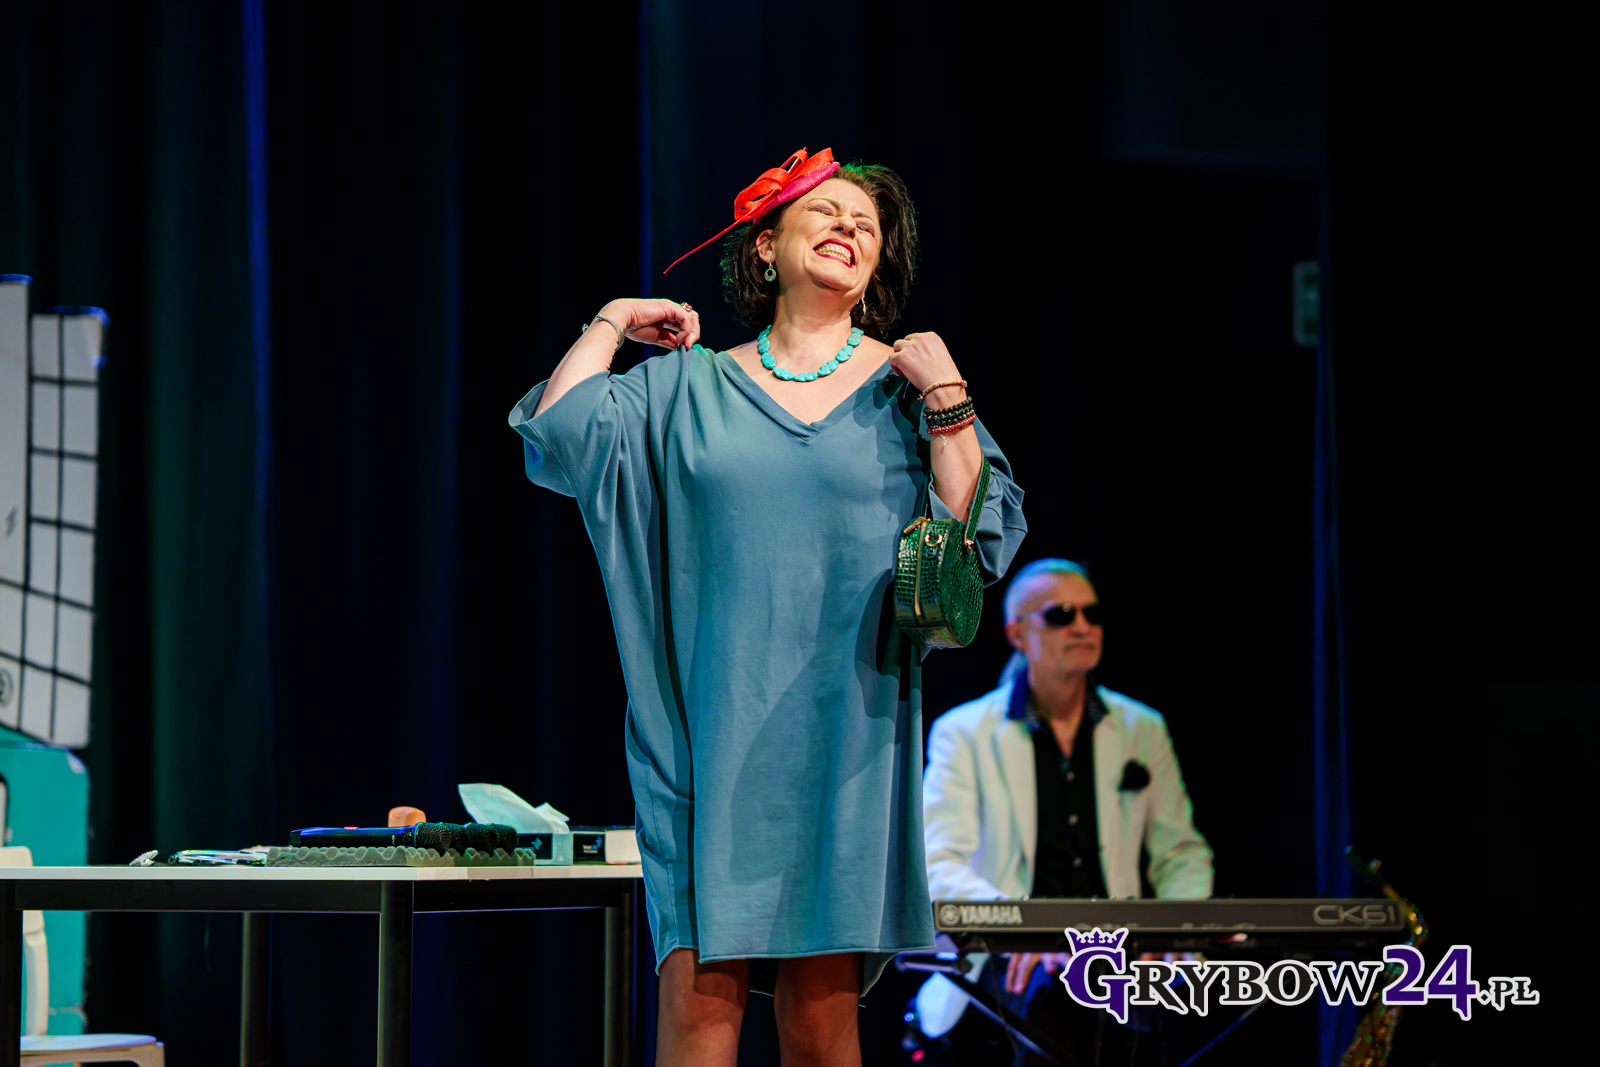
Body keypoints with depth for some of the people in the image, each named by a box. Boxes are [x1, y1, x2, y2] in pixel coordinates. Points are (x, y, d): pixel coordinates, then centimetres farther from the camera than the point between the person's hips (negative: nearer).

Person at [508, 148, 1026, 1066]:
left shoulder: (906, 388, 9)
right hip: (716, 730, 0)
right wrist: (611, 325, 9)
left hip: (844, 734, 0)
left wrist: (945, 397, -7)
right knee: (698, 993, -8)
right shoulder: (688, 387, 11)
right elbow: (557, 432, -1)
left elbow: (978, 536, 0)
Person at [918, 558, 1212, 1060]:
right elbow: (940, 868, -6)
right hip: (1012, 963, -3)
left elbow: (1180, 852, 21)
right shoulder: (963, 733, 5)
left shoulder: (1143, 730, 17)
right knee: (1054, 987, -40)